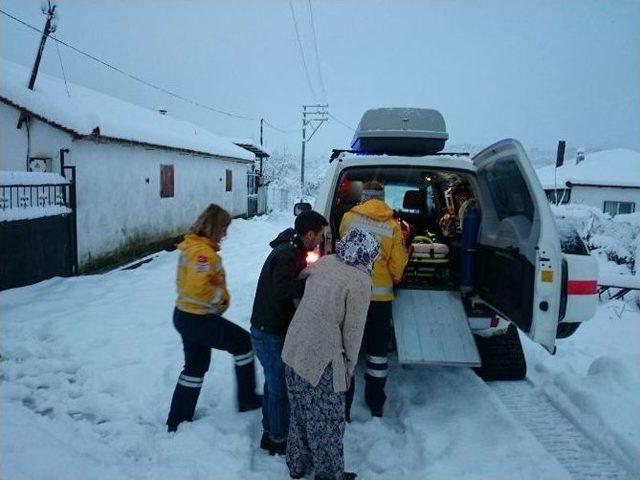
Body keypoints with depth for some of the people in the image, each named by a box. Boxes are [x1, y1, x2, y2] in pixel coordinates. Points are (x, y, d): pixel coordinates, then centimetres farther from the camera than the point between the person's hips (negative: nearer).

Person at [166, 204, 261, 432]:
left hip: (185, 315, 10)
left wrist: (218, 298, 12)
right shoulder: (203, 252, -23)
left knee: (196, 366, 21)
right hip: (199, 320, -10)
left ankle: (177, 420, 30)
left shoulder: (191, 246, 10)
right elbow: (198, 288, -33)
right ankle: (247, 398, 19)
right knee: (242, 341, 7)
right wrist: (222, 297, -16)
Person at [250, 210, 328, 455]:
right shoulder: (288, 255, -23)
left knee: (274, 383, 21)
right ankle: (278, 440, 20)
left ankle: (270, 432, 37)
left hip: (267, 329, 10)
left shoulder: (291, 250, 10)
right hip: (271, 333, -10)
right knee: (280, 387, 4)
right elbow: (282, 290, -35)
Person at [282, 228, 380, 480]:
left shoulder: (325, 262, 2)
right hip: (321, 360, -7)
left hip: (292, 351, 7)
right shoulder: (360, 282, -15)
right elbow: (353, 330, -10)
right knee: (327, 422, 14)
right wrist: (350, 365, 4)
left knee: (300, 413, 24)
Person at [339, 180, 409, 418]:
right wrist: (395, 279, 19)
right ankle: (376, 405, 27)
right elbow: (398, 264, -3)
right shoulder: (393, 226, -6)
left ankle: (344, 404, 17)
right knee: (377, 349, 16)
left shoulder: (348, 218, -6)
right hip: (380, 294, 1)